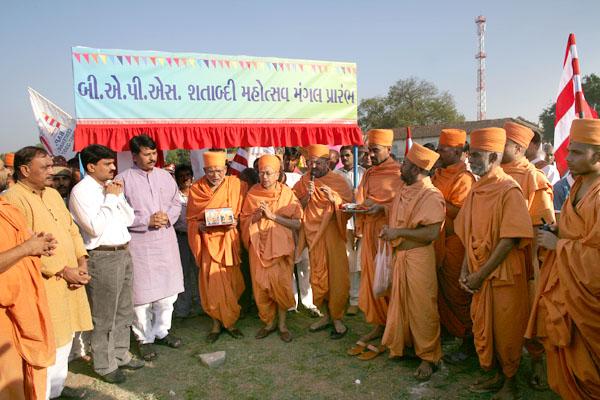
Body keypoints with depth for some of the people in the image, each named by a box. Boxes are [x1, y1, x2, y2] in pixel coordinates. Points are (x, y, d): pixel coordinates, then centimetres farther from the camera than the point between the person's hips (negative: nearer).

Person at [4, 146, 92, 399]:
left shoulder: (53, 194, 11)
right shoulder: (13, 200, -14)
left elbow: (71, 229, 13)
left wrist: (81, 262, 0)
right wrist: (63, 271, -19)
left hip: (69, 281, 8)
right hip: (44, 285, -8)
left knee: (65, 338, 19)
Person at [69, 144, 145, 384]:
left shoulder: (112, 186, 8)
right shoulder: (81, 191, -12)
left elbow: (129, 219, 10)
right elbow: (95, 228, -20)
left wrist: (119, 196, -3)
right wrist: (110, 198, -15)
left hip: (123, 253, 8)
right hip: (102, 257, -7)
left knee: (124, 311, 19)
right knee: (103, 316, 6)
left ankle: (121, 355, 35)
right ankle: (104, 365, 22)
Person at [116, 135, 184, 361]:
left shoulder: (165, 176, 9)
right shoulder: (123, 179, -5)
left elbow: (176, 203, 12)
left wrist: (168, 217, -7)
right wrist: (147, 221, -15)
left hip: (166, 240, 4)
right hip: (139, 243, -4)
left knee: (168, 290, 10)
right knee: (142, 293, 2)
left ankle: (161, 331, 30)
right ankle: (144, 338, 21)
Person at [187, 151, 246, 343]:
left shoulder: (235, 184, -3)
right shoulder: (196, 189, -2)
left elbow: (244, 212, 8)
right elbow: (191, 219, 4)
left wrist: (236, 221, -11)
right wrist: (200, 226, -16)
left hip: (229, 240, 1)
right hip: (208, 242, 0)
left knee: (231, 282, 6)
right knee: (212, 283, -1)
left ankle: (230, 322, 23)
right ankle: (217, 323, 17)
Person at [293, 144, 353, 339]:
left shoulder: (339, 181, -2)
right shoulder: (304, 182, 6)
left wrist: (333, 197, -21)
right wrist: (308, 195, -16)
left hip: (333, 233, -3)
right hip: (314, 234, 3)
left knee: (337, 275, -2)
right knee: (317, 275, 9)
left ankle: (337, 318, 11)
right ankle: (325, 315, 24)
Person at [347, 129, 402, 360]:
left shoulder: (398, 174, -7)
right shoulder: (368, 174, 16)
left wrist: (382, 208, -23)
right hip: (369, 234, 7)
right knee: (370, 279, 9)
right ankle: (378, 325, 21)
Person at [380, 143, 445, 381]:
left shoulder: (431, 196, -16)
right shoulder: (404, 190, 8)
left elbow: (432, 233, -24)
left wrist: (398, 233, -23)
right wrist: (388, 229, 6)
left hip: (418, 257, -8)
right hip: (399, 254, 8)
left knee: (421, 308, 3)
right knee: (400, 303, 17)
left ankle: (428, 357, 19)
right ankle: (400, 344, 34)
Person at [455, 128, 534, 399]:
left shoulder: (509, 190, -15)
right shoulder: (476, 190, 7)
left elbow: (510, 240, -19)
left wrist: (481, 274, -17)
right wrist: (465, 270, 2)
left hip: (503, 275, -6)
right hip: (479, 275, 6)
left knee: (506, 331, 8)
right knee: (483, 326, 15)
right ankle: (497, 375, 35)